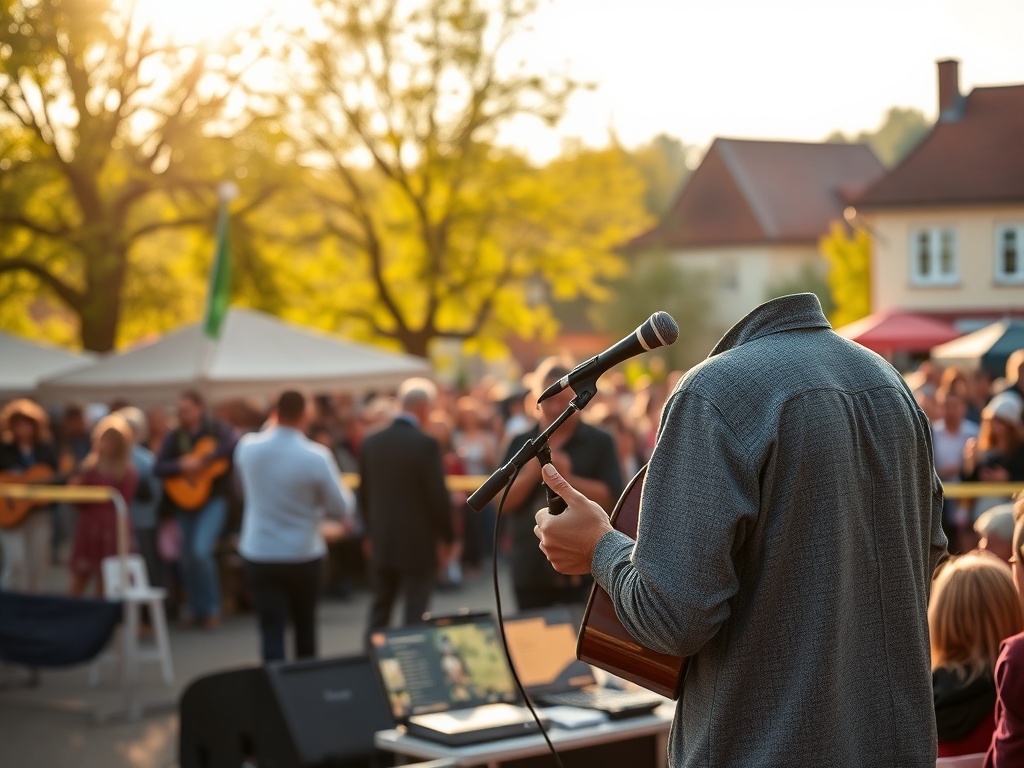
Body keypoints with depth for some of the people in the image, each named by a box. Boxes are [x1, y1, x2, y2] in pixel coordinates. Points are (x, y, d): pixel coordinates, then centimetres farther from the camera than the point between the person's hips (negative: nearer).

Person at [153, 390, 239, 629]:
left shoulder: (216, 430, -5)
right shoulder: (174, 437, 5)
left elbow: (233, 443, -27)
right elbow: (158, 468, -3)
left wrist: (204, 461, -29)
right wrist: (181, 466, -21)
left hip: (213, 499, -5)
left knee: (200, 551, -19)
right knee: (188, 558, 6)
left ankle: (212, 608, -3)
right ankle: (199, 611, 21)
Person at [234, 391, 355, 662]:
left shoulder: (247, 447, -7)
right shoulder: (316, 456, -16)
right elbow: (341, 509, -10)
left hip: (259, 554, 1)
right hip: (304, 555, -1)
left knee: (272, 629, -1)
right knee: (305, 625, 18)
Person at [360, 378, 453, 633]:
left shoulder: (371, 442, 4)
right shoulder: (426, 444, -15)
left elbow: (364, 492, 10)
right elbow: (438, 495, -14)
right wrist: (446, 537, -3)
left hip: (381, 544, 5)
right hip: (419, 544, -5)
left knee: (380, 610, 14)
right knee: (415, 613, 1)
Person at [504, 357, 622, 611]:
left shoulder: (599, 442, 0)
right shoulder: (521, 444, 10)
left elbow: (611, 499, -8)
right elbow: (503, 502, 3)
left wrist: (568, 478, -19)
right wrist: (530, 475, -14)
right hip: (530, 571, 4)